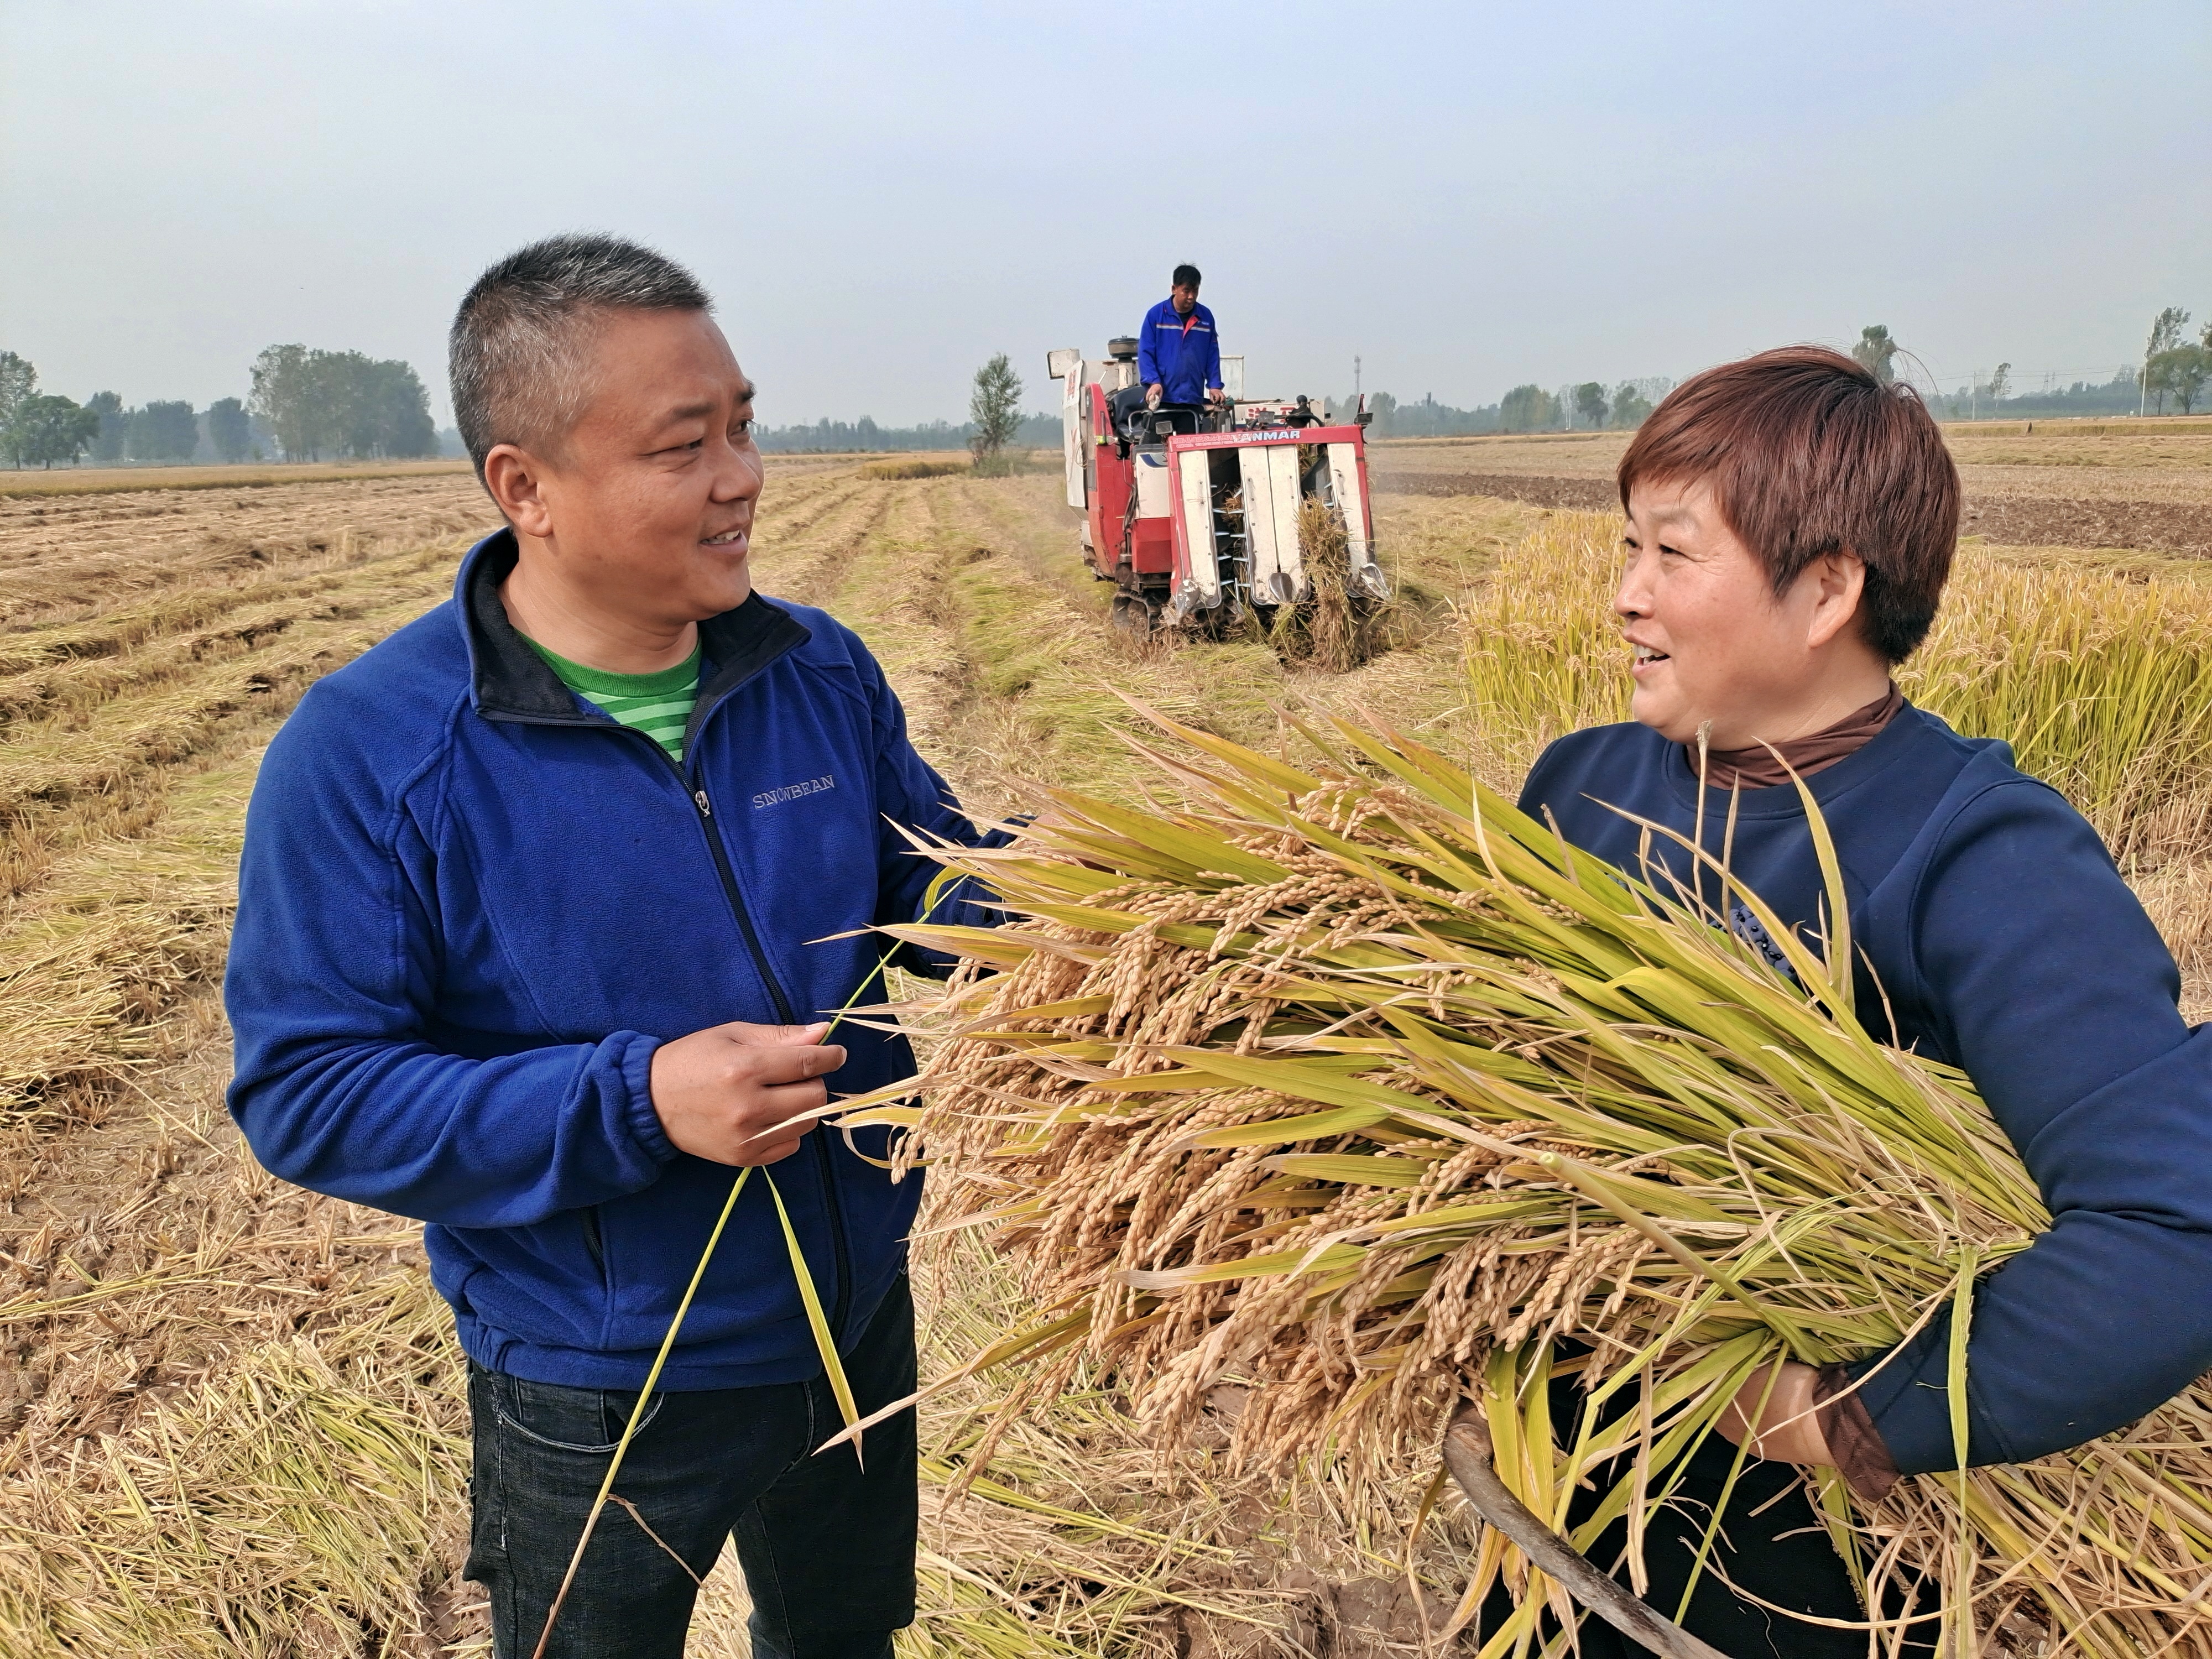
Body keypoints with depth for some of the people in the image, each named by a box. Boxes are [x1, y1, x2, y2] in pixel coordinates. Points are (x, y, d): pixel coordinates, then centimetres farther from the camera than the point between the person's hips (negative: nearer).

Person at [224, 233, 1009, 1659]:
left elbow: (944, 884, 6)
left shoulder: (823, 673, -6)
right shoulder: (369, 752, -21)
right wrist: (633, 1101, -30)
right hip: (600, 1408, -4)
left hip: (862, 1322, 5)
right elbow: (306, 1091, -20)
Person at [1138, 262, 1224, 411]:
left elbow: (1213, 356, 11)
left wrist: (1214, 385, 1)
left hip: (1194, 399, 3)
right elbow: (1145, 353, -3)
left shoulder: (1206, 317, 8)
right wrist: (1153, 381, -15)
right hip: (1160, 399, -3)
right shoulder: (1155, 315, -1)